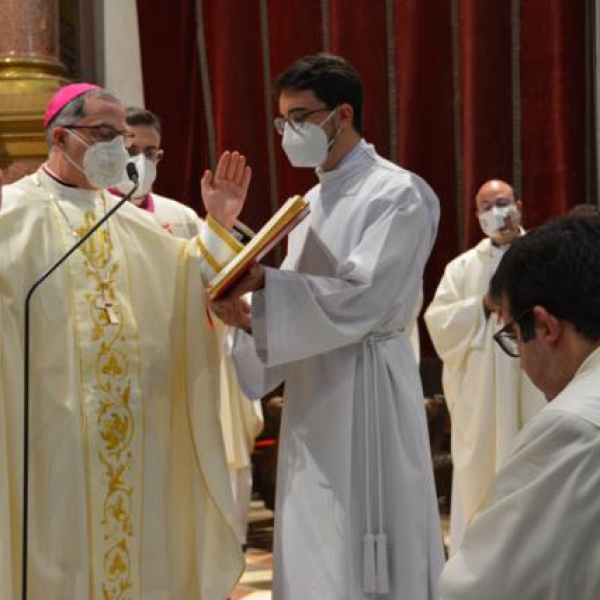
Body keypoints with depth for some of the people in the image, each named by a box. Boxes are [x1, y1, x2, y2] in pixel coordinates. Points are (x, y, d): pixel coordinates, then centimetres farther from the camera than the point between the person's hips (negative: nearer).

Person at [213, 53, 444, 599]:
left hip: (366, 384, -8)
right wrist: (250, 316, -7)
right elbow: (303, 298, 13)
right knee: (314, 554, 11)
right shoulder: (309, 203, 15)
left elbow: (362, 299, -19)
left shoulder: (400, 194, -9)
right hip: (312, 389, 8)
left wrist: (261, 281, -27)